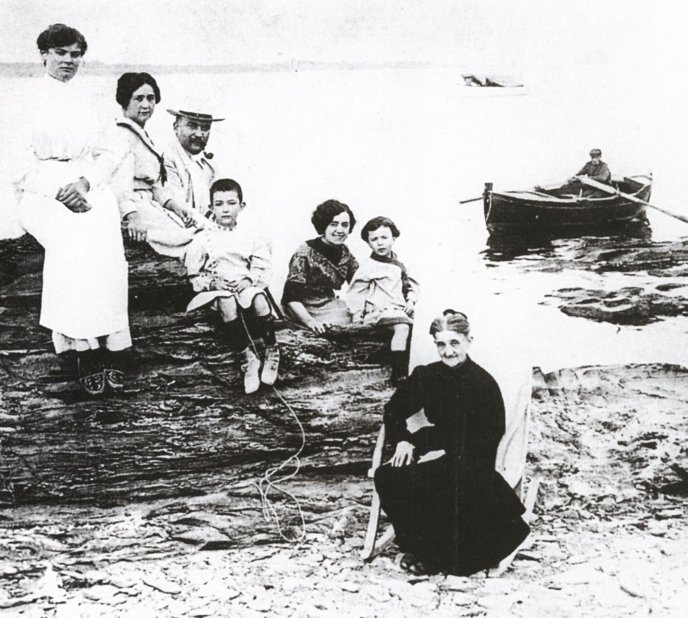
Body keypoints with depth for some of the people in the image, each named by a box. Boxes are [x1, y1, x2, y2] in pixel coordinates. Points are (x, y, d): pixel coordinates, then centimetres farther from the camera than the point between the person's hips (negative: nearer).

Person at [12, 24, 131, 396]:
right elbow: (23, 165, 1)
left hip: (90, 188, 3)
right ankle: (86, 353, -32)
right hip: (44, 192, -2)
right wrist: (58, 190, -16)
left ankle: (111, 351, -27)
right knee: (75, 246, -33)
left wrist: (85, 182, -10)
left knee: (106, 248, -29)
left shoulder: (86, 101, 19)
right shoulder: (29, 102, 9)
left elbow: (104, 156, 12)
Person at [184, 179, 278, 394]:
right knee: (228, 305, -38)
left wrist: (248, 280, -12)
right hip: (217, 289, -1)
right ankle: (248, 358, -27)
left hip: (247, 286, 1)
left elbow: (262, 269, 8)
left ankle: (271, 351, -14)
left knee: (259, 302, -35)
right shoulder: (202, 239, 12)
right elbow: (194, 275, 9)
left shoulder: (250, 239, 16)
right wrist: (212, 282, -9)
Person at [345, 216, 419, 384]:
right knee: (402, 327, -31)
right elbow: (355, 291, 0)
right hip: (378, 311, -7)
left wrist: (411, 300, 5)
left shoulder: (399, 265, 19)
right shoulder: (367, 266, 1)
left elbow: (411, 285, 24)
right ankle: (398, 375, -30)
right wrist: (357, 314, -7)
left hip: (398, 309, 7)